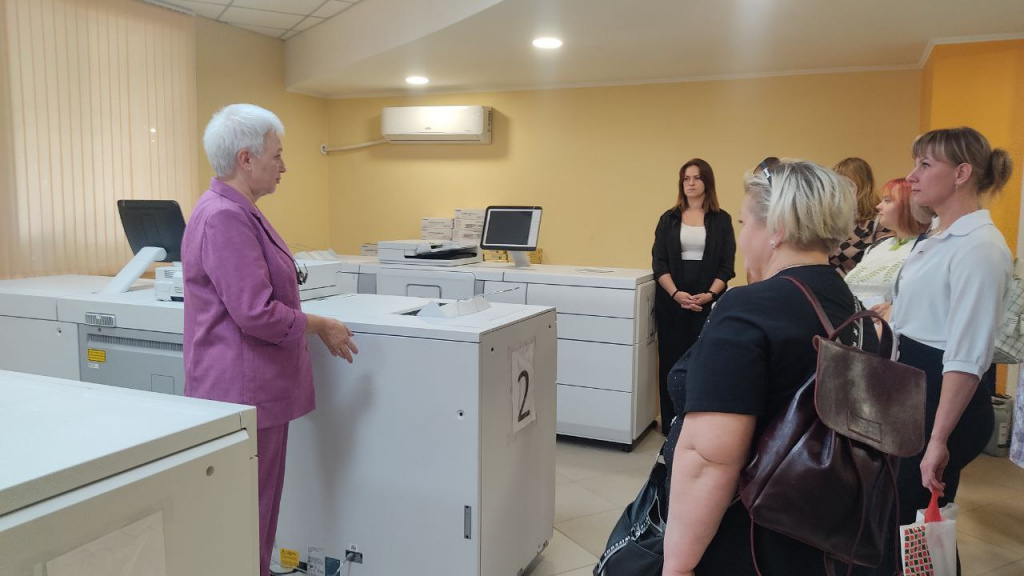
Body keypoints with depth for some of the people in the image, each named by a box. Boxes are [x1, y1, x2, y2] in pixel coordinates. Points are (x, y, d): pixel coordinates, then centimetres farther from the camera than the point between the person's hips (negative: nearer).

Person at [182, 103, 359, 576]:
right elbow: (255, 313, -24)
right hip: (242, 390, -10)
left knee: (260, 506, 18)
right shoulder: (224, 218, -20)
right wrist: (318, 326, -12)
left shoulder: (238, 212, 13)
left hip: (256, 387, 10)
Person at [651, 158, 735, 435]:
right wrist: (676, 294, -14)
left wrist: (709, 295, -14)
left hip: (708, 302, -1)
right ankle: (671, 424, 12)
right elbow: (659, 262, 1)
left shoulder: (721, 219, 5)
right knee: (672, 361, 3)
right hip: (671, 300, 1)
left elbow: (727, 266, 1)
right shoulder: (669, 218, 7)